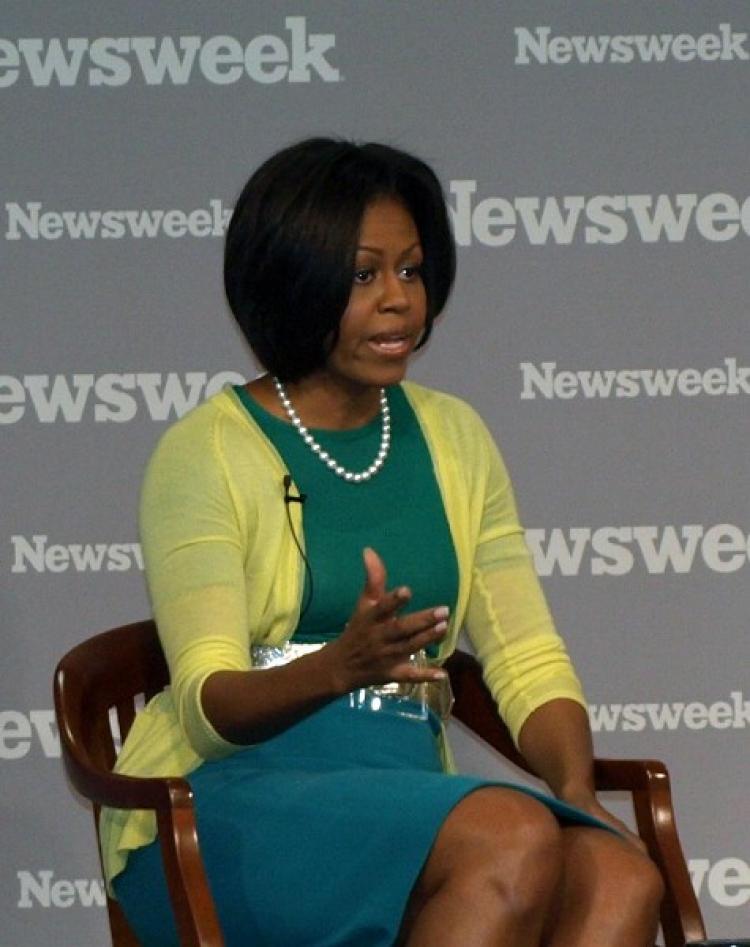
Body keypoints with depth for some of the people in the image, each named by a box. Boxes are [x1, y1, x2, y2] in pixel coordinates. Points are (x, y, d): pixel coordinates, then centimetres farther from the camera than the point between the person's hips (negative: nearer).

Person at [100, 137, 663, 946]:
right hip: (223, 801, -5)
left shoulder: (453, 440, 15)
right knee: (510, 837, -34)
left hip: (403, 792, 5)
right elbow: (208, 704, -12)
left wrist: (576, 790, -11)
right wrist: (340, 665, -33)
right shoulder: (203, 454, -3)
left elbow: (529, 661, 11)